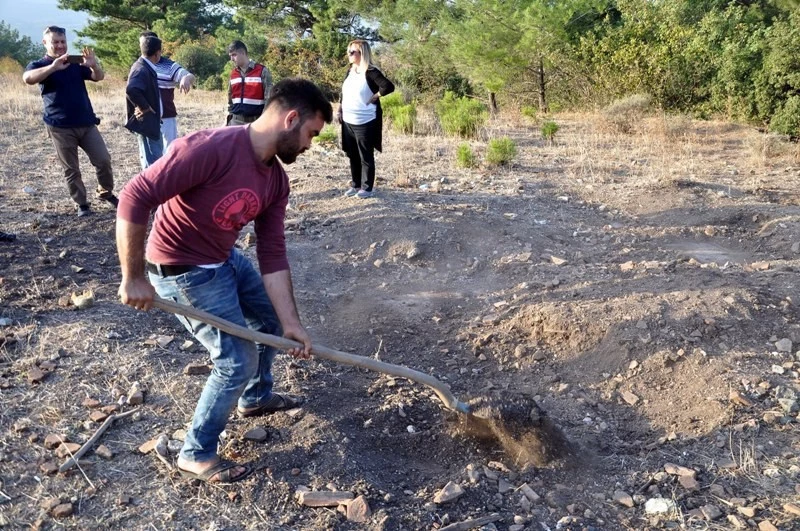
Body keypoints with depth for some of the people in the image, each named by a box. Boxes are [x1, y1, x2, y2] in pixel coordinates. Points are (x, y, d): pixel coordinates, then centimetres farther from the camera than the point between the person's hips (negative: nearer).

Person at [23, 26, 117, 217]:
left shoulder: (76, 63, 11)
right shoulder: (39, 64, 1)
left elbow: (99, 77, 0)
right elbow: (28, 78, -21)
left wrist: (93, 64, -23)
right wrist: (54, 66, -33)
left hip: (86, 123, 3)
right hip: (60, 127, -3)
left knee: (103, 160, 0)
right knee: (71, 169, 3)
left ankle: (105, 192, 20)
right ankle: (82, 204, 13)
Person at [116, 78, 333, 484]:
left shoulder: (276, 180, -3)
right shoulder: (212, 148, -30)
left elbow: (273, 255, -2)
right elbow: (135, 197, -31)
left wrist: (291, 322, -5)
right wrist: (134, 277, -28)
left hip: (225, 260, 9)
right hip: (183, 271, -9)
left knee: (269, 318, 24)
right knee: (238, 361, -6)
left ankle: (255, 398, 49)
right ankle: (196, 454, 17)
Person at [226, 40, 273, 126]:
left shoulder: (262, 71, -6)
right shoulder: (233, 73, 11)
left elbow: (269, 97, -7)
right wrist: (229, 117, 14)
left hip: (256, 121, -5)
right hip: (236, 121, 5)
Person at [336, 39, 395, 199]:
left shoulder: (370, 72, -14)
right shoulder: (350, 70, 9)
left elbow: (389, 87, -25)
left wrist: (375, 96, -13)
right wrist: (339, 111, 12)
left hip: (365, 122, -8)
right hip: (348, 121, 8)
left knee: (366, 156, 3)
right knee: (352, 155, 15)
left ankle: (367, 188, 13)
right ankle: (355, 185, 26)